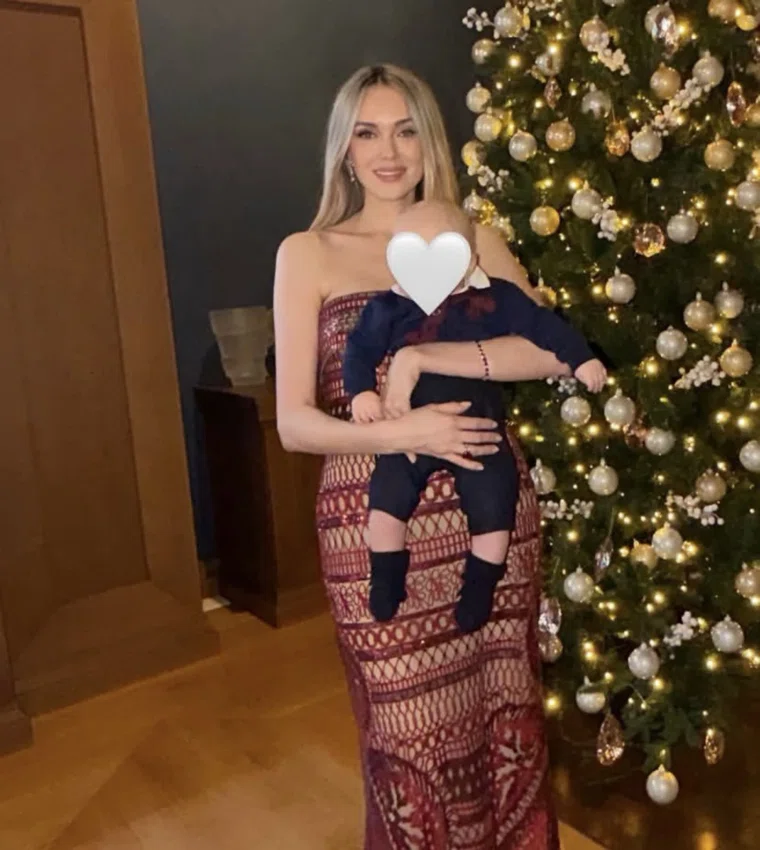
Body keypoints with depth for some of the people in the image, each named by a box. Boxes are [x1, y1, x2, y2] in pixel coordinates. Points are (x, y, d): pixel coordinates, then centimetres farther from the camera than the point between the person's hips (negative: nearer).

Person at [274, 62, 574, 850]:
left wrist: (422, 357, -19)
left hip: (488, 508, 2)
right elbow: (293, 423, -6)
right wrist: (399, 433, -22)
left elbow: (557, 347, -10)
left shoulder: (475, 240, 6)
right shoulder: (307, 253, 0)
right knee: (409, 731, 9)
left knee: (501, 709, 15)